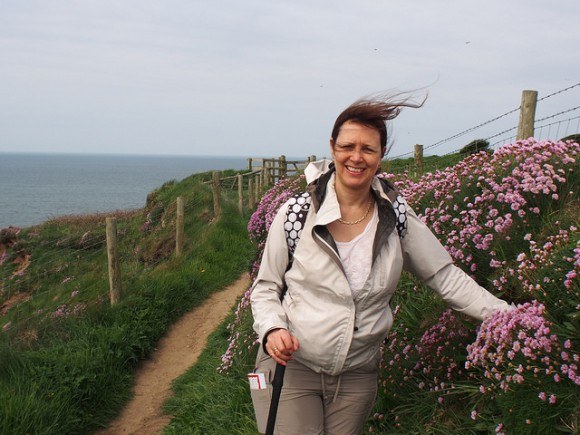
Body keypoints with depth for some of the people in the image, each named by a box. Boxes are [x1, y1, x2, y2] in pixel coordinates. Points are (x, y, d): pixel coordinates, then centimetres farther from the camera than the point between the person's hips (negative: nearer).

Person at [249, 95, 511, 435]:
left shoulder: (397, 218, -3)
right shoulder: (296, 213, -9)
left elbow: (445, 276, 1)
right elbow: (266, 287, -1)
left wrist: (507, 315, -7)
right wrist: (272, 329, -19)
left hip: (357, 376, 2)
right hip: (290, 366, -2)